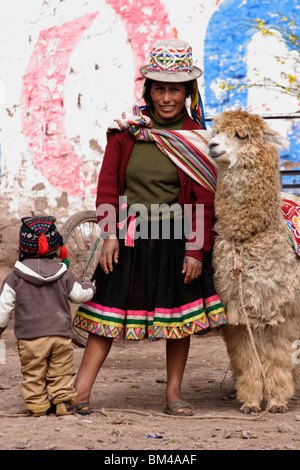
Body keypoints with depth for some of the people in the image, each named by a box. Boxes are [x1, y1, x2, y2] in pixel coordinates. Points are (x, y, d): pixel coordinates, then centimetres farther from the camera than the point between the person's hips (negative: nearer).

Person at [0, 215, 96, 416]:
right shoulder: (64, 275, 2)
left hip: (30, 335, -1)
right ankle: (63, 400, 11)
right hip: (61, 334, 1)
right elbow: (80, 294, 11)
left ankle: (36, 403, 7)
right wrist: (90, 287, 33)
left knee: (33, 373, 8)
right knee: (61, 371, 12)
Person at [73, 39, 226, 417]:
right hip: (130, 235, 0)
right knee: (110, 306, 1)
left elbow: (204, 199, -3)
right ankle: (80, 390, 5)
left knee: (180, 312, 6)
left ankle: (173, 393, 19)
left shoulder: (196, 138, -2)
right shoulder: (126, 130, 0)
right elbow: (107, 183, 2)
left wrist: (197, 250, -8)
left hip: (177, 236, 0)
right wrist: (110, 234, -7)